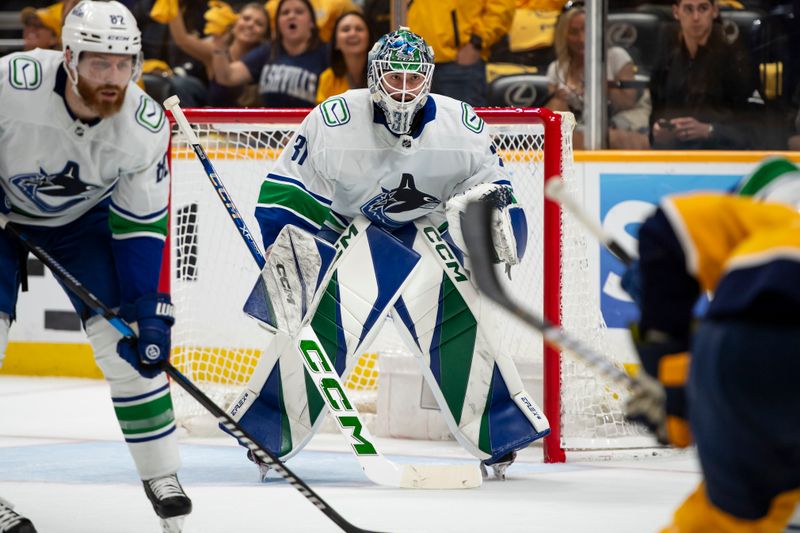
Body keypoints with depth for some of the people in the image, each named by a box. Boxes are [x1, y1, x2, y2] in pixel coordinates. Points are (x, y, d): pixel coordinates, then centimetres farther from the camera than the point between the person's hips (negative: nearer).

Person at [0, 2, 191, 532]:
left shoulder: (148, 126, -23)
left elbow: (143, 229, -16)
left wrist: (152, 311, -19)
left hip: (84, 217, 2)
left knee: (126, 339, -7)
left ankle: (161, 473, 8)